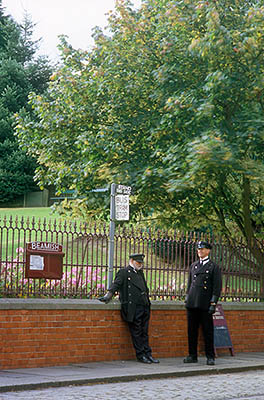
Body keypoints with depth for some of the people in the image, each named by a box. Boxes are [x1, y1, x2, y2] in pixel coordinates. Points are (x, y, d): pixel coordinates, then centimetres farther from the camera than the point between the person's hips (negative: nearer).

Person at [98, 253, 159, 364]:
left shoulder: (140, 273, 22)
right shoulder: (124, 272, 1)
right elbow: (116, 284, -8)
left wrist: (147, 301, 21)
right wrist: (108, 296, -21)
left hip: (144, 306, 7)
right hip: (132, 308, -7)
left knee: (144, 333, 9)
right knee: (136, 332, -2)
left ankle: (148, 354, 11)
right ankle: (140, 355, 3)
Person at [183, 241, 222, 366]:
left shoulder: (214, 267, 1)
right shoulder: (193, 266, 16)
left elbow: (217, 286, -4)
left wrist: (213, 303, -11)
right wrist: (187, 299, 14)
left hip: (205, 304, -5)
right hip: (192, 303, 5)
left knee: (208, 331, -1)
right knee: (192, 330, 5)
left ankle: (210, 357, 5)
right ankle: (192, 355, 12)